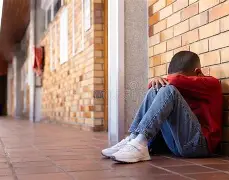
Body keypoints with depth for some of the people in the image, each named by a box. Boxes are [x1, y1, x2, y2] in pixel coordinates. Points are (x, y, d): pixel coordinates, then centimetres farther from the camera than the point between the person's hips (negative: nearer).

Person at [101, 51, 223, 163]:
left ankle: (140, 143, -34)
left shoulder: (212, 83, 1)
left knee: (169, 91, -21)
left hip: (198, 142, -7)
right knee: (155, 91, -1)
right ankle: (132, 139, -15)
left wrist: (164, 80, 3)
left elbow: (178, 81, -16)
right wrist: (157, 80, -3)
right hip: (177, 143, 7)